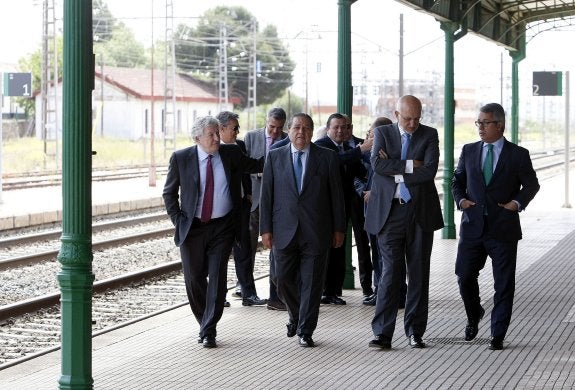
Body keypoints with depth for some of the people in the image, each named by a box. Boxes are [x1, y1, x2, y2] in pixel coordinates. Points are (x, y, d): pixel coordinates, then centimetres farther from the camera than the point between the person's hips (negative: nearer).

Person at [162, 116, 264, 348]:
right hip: (192, 228, 0)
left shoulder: (231, 154, 1)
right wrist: (178, 221, -3)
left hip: (222, 227, 0)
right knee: (194, 279, 7)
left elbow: (255, 166, 15)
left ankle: (209, 331, -3)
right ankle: (204, 324, 27)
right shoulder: (181, 158, -3)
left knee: (217, 277, -7)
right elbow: (169, 193, 6)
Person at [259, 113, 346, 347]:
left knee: (312, 283, 1)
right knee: (284, 279, 4)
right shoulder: (275, 157, 6)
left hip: (316, 231, -1)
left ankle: (305, 331, 10)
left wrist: (339, 228, 2)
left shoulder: (327, 158, 3)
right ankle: (295, 317, 31)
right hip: (284, 230, 1)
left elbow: (336, 195, 5)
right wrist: (265, 228, -1)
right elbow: (266, 195, 5)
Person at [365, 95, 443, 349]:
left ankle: (415, 331, 15)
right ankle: (382, 333, -4)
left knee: (419, 273, 5)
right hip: (390, 212, -1)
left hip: (420, 213, 1)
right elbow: (377, 164, -12)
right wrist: (410, 166, -13)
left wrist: (395, 172, -10)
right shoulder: (383, 133, 6)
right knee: (390, 272, -5)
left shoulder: (429, 135, 4)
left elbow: (430, 170, -11)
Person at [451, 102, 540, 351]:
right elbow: (457, 180, 17)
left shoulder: (518, 155, 0)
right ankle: (474, 315, 31)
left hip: (503, 228, -2)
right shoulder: (469, 151, 9)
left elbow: (531, 184, 8)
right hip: (473, 226, 3)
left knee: (504, 284, 1)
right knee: (465, 277, 2)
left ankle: (497, 335, 10)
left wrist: (517, 202, -8)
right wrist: (460, 199, -1)